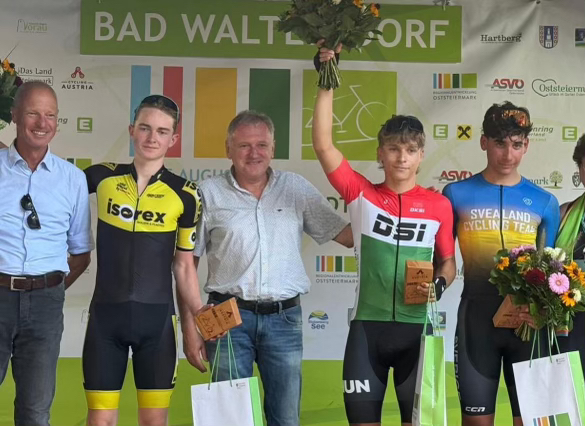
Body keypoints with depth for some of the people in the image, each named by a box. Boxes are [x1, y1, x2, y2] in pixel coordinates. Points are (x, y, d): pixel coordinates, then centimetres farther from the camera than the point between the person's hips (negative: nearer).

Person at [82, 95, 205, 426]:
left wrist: (195, 329, 4)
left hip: (157, 318, 0)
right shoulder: (102, 177, 0)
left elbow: (184, 266, 4)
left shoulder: (186, 195, -2)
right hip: (105, 315, 1)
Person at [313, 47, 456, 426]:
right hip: (367, 325, 0)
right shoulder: (361, 194, 0)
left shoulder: (439, 205, 2)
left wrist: (439, 284, -10)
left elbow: (448, 261, 12)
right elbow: (323, 145, -9)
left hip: (416, 327, 0)